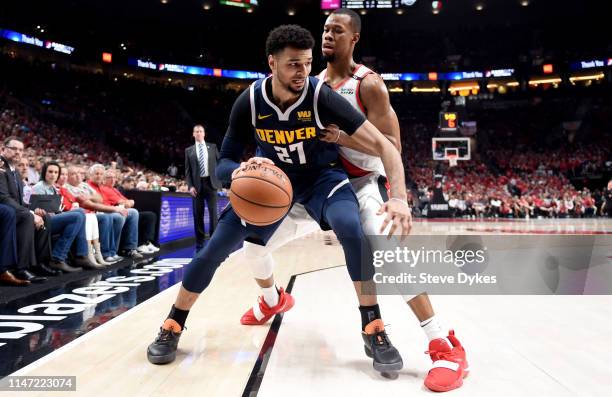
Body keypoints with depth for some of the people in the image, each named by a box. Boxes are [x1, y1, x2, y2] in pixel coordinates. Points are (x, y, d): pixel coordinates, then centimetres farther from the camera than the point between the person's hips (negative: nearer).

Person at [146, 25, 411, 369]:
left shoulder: (322, 96, -28)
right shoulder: (250, 101, -20)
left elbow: (383, 145, -30)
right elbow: (224, 163, -13)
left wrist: (399, 197, -45)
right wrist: (239, 171, -39)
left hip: (322, 175, -1)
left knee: (352, 229, -32)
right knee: (216, 248, -6)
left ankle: (374, 330, -14)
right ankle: (172, 327, 16)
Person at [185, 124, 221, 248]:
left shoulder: (213, 147, 10)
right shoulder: (189, 150, 9)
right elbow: (187, 170, 6)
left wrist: (219, 180, 0)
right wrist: (190, 186, -6)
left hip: (210, 182, 0)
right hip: (197, 184, 0)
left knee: (213, 211, -3)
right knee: (198, 213, 2)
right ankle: (200, 240, 9)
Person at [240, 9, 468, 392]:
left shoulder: (369, 84, -13)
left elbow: (392, 145, -18)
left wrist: (343, 137, -30)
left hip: (361, 183, -6)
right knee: (255, 242, 5)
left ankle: (445, 345, -23)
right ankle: (272, 299, 37)